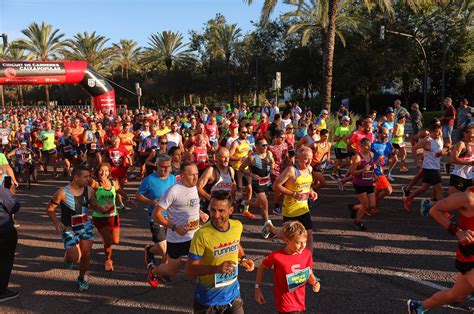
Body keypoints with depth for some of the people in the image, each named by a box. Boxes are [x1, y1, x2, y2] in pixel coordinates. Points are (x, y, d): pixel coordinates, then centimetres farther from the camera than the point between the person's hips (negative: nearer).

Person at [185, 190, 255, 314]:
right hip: (208, 299, -4)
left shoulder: (237, 226, -9)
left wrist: (243, 258, -5)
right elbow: (189, 270, -21)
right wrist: (217, 268, -33)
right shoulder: (202, 235, -26)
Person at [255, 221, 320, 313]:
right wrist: (258, 288, -1)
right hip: (286, 305, -5)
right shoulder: (276, 256, -20)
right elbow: (262, 268, -1)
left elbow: (310, 274, 6)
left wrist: (314, 282, -14)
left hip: (301, 303, 5)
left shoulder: (307, 254, -9)